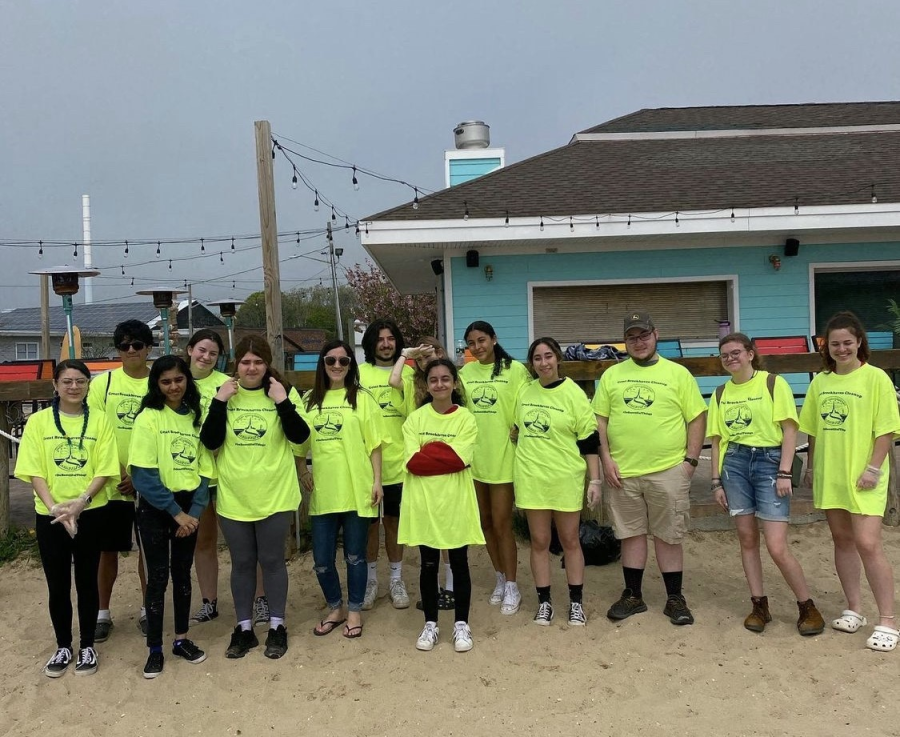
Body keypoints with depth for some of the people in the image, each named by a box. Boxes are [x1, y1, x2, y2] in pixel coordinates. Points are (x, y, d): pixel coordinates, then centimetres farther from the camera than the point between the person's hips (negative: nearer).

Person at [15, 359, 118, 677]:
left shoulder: (99, 421, 0)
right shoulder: (38, 421, -1)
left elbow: (104, 471, -4)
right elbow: (34, 472, -5)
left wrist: (81, 501, -19)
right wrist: (54, 508, -17)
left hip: (90, 514, 0)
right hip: (49, 516, 0)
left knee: (87, 581, 9)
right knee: (57, 584, 10)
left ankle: (87, 646, 23)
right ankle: (63, 646, 26)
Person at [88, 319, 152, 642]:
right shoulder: (102, 383, -1)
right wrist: (116, 472, -11)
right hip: (111, 482, 0)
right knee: (108, 549, 8)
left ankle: (147, 609, 24)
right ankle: (103, 613, 23)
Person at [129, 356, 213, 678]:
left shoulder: (196, 417, 5)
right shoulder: (149, 418, -8)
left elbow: (204, 469, 4)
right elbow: (143, 475, -13)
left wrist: (195, 511, -7)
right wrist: (176, 512, -14)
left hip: (188, 507, 4)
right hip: (154, 507, -4)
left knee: (183, 573, 12)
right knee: (158, 576, 1)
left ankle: (181, 639, 25)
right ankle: (155, 649, 12)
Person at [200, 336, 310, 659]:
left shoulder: (284, 392, -5)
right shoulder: (224, 394, 0)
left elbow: (299, 436, -13)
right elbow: (210, 442, -7)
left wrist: (283, 402, -23)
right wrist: (219, 402, -16)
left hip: (275, 494, -2)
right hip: (233, 496, 2)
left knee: (272, 560, 9)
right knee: (242, 563, 12)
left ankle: (277, 627, 23)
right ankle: (244, 628, 26)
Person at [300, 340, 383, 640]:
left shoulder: (362, 398, 0)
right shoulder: (310, 400, 9)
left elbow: (374, 444, -1)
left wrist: (376, 480, -6)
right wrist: (302, 470, -1)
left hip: (356, 491, -3)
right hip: (322, 492, 3)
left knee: (354, 556, 8)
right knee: (322, 559, 8)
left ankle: (354, 611, 25)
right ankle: (335, 609, 30)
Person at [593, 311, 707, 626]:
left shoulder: (678, 373, 2)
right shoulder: (612, 375, 8)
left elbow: (697, 418, 2)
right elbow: (600, 419, 7)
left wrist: (691, 459, -5)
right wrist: (606, 458, -3)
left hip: (667, 471, -2)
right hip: (622, 472, 2)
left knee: (668, 537, 7)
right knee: (631, 534, 12)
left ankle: (675, 599, 20)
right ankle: (633, 596, 25)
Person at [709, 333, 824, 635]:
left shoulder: (773, 383, -1)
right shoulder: (721, 393, 10)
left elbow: (789, 430, -4)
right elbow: (717, 440, 11)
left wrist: (784, 473, -11)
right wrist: (717, 481, 6)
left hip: (769, 462, -4)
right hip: (735, 464, 4)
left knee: (777, 547, -7)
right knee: (747, 539, 8)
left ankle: (807, 607, 13)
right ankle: (759, 605, 20)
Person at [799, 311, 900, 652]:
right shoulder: (820, 381, 8)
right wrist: (814, 467, 11)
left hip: (863, 476, -5)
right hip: (829, 475, 5)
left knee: (868, 544, -9)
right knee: (842, 540, 12)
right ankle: (854, 609, 25)